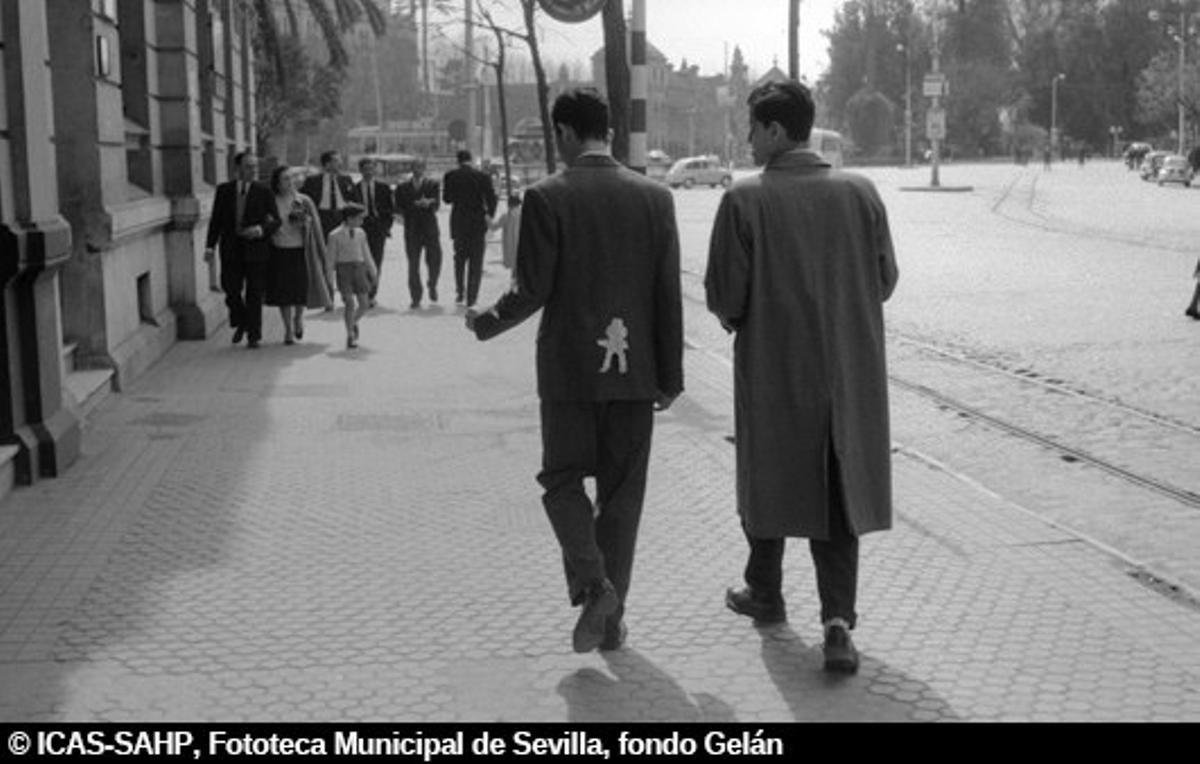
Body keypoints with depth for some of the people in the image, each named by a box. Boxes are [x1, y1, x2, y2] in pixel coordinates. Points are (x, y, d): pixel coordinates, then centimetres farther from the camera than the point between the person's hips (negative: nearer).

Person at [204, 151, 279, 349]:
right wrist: (210, 245, 0)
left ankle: (253, 336, 13)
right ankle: (240, 324, 28)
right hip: (231, 249, 1)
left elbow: (275, 220, 0)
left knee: (254, 294, 2)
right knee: (231, 291, 2)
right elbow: (216, 220, 7)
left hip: (256, 249, -1)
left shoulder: (264, 192, 0)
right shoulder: (224, 190, 5)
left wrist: (261, 229, -20)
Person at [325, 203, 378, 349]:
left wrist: (373, 271, 17)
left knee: (363, 304, 2)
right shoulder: (335, 235, -5)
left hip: (359, 267, 4)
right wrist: (330, 277, 0)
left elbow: (366, 253, 16)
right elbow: (332, 257, -1)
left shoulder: (360, 233, 8)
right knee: (349, 302, -10)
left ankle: (353, 322, 32)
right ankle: (350, 336, 2)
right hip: (344, 268, -4)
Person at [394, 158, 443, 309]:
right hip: (412, 230, 1)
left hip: (430, 229, -1)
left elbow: (436, 204, -7)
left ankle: (432, 286, 28)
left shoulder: (433, 184, 5)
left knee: (434, 261, -2)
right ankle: (416, 298, 3)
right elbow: (398, 208, 5)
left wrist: (428, 203, -28)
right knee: (413, 265, -2)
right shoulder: (402, 187, 10)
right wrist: (417, 205, -8)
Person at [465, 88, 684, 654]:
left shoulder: (547, 198, -9)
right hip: (635, 370, 3)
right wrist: (671, 374, 7)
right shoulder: (655, 197, 1)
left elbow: (532, 291, -10)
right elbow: (669, 295, 1)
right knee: (622, 491, 11)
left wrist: (486, 324, 9)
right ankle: (612, 615, 17)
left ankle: (592, 582, -7)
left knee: (563, 479, 13)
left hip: (569, 366, -3)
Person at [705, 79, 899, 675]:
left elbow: (724, 295, -12)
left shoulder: (745, 200, -13)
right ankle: (838, 619, -3)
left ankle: (765, 593, 36)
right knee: (838, 492, 8)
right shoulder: (860, 192, -3)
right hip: (848, 369, 2)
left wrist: (737, 317, 9)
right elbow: (885, 280, 4)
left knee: (768, 478, 18)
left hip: (772, 367, -2)